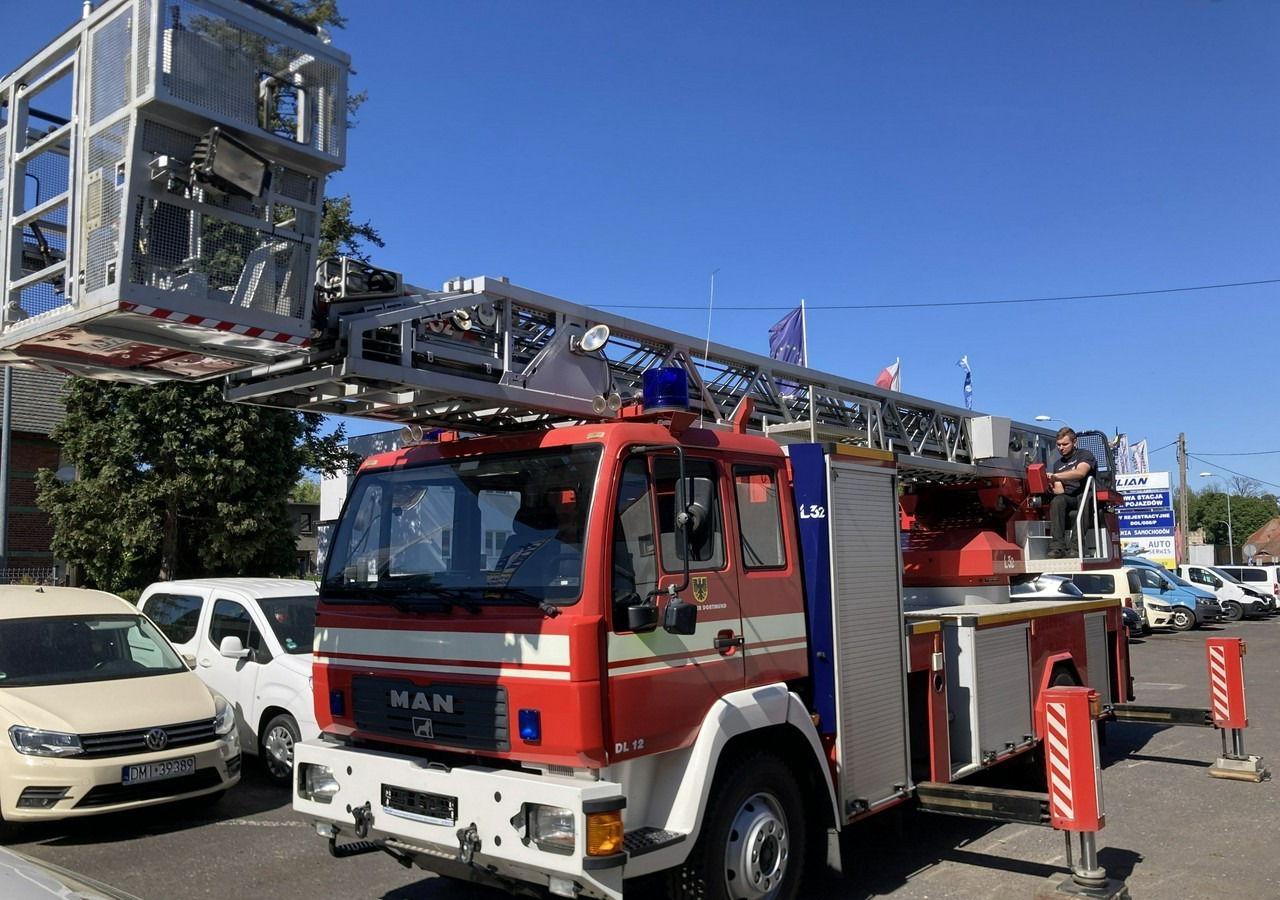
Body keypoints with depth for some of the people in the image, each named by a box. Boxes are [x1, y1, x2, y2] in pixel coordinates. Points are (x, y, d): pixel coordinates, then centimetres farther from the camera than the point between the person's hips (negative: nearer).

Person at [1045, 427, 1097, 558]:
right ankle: (1057, 547, -44)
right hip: (1068, 498, 4)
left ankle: (1075, 546, -45)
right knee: (1057, 501, -31)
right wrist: (1051, 485, -10)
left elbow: (1080, 473, -18)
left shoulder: (1084, 455, 5)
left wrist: (1055, 476, -31)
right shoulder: (1058, 464, 23)